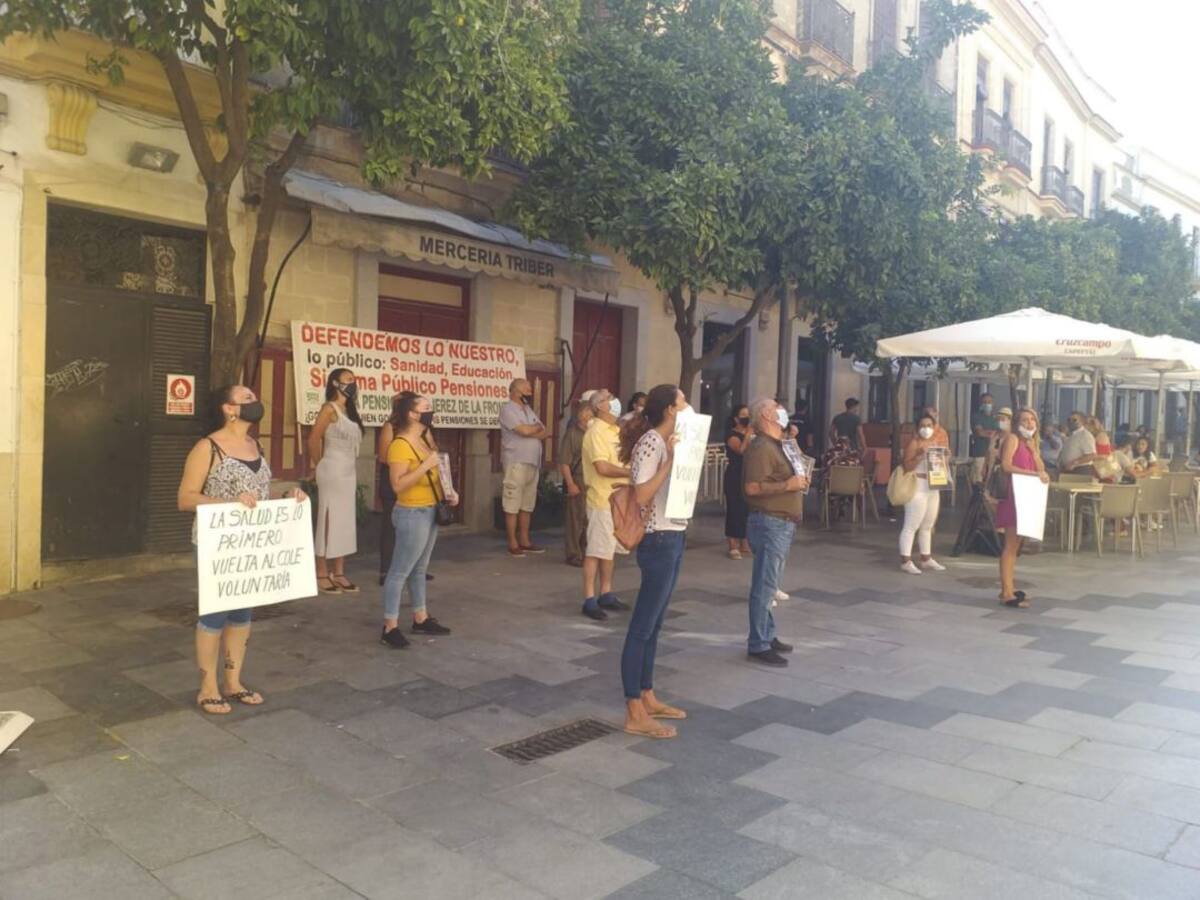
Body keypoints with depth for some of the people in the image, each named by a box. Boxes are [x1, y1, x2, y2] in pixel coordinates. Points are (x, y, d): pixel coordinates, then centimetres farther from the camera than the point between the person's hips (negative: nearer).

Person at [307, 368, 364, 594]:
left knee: (346, 522, 9)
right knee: (329, 521, -4)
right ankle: (322, 575, 2)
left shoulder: (350, 410, 14)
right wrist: (318, 465, -2)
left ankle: (338, 573, 16)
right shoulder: (330, 408, -9)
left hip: (349, 472, 8)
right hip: (333, 471, -8)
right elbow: (314, 439, -13)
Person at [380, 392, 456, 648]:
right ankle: (390, 627, 2)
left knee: (419, 569, 17)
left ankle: (421, 619, 26)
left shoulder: (425, 440, 11)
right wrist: (425, 465, -27)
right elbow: (398, 485, -24)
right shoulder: (400, 445, -17)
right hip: (412, 514, -9)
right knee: (400, 571, -3)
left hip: (430, 511, 9)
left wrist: (448, 493, 7)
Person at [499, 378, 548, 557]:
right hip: (516, 463, -8)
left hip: (533, 463, 8)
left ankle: (524, 541, 17)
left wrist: (530, 431, -10)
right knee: (513, 505, -4)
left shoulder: (529, 410, 18)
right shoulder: (507, 409, -6)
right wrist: (537, 428, 1)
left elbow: (544, 433, 9)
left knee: (527, 505, 10)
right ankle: (513, 544, 0)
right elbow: (525, 430, -19)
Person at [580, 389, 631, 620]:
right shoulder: (596, 432, -14)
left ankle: (606, 594, 24)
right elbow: (602, 467, -23)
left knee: (610, 549, 15)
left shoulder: (615, 431, 14)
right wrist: (630, 472, -16)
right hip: (603, 500, -9)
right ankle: (589, 600, 2)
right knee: (596, 551, -3)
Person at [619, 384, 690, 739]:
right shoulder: (651, 442, -15)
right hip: (659, 541, -10)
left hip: (673, 539, 10)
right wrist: (670, 461, -24)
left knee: (653, 625, 16)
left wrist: (677, 457, 8)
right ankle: (634, 714, 4)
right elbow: (641, 496, -23)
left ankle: (647, 698, 27)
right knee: (642, 627, -3)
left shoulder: (666, 442, 13)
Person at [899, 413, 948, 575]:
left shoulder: (938, 443, 14)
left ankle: (926, 559, 23)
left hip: (933, 488, 8)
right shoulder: (914, 443, -9)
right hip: (917, 487, -8)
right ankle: (906, 561, -6)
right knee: (911, 526, -8)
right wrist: (920, 456, -27)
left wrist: (945, 453, 4)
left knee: (927, 526, 15)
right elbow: (906, 466, -16)